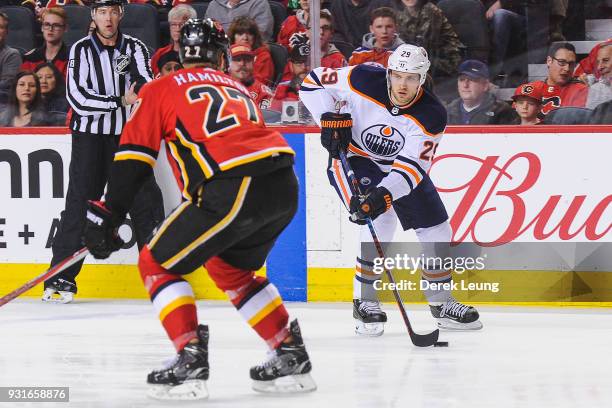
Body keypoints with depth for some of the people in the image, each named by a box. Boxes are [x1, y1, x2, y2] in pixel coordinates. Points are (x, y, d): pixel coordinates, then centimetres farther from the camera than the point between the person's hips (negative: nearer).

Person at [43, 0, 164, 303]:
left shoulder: (135, 48, 7)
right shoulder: (82, 50, -1)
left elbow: (147, 86, -7)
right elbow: (77, 97, -11)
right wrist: (121, 101, -17)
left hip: (128, 134, 2)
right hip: (90, 134, -2)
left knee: (145, 199, -1)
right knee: (80, 201, -9)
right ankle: (61, 277, -7)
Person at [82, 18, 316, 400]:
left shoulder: (161, 89, 13)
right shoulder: (238, 88, 30)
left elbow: (134, 157, 6)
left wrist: (108, 217, 7)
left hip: (234, 189, -6)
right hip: (285, 185, 6)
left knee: (158, 264, 10)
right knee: (229, 268, 29)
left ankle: (191, 359, -3)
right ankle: (291, 357, 26)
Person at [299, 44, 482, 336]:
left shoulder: (431, 115, -23)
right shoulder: (364, 80, -26)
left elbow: (412, 166, -29)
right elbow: (313, 82, -14)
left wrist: (385, 193, -45)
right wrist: (330, 118, -28)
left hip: (399, 167, 4)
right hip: (352, 158, -4)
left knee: (437, 230, 2)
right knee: (381, 222, -25)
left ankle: (441, 303, 23)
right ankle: (364, 301, -11)